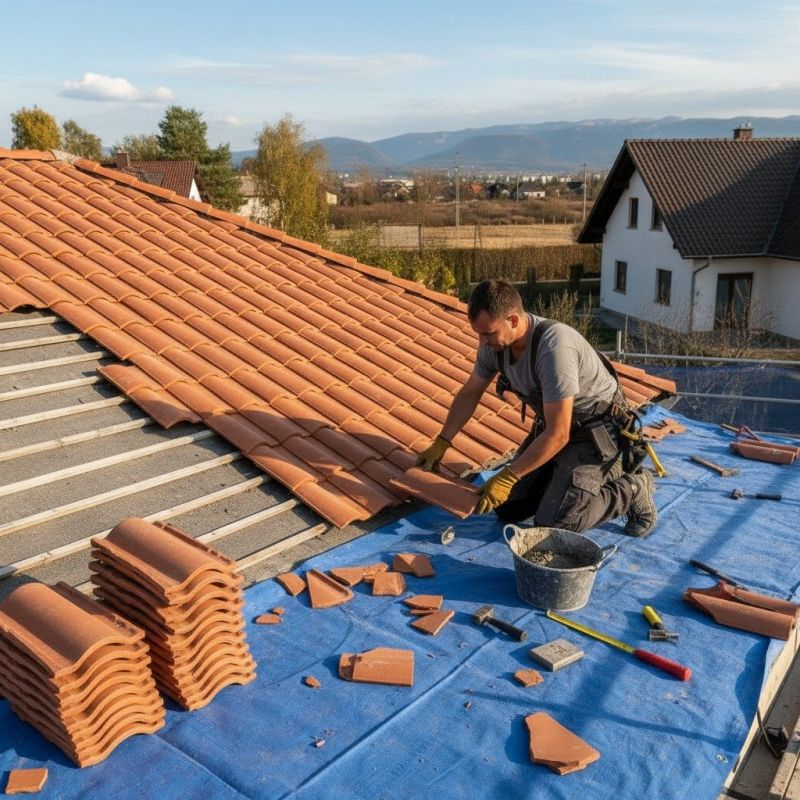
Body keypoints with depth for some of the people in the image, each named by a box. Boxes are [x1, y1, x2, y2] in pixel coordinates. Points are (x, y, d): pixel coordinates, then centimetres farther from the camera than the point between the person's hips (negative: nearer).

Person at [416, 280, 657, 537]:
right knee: (507, 509, 3)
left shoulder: (554, 346, -34)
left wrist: (508, 477, -25)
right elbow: (469, 394, 9)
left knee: (552, 524, -16)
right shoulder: (494, 341, -10)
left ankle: (632, 490, 3)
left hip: (596, 431, -7)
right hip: (552, 424, 8)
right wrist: (440, 443, 4)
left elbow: (558, 435, -31)